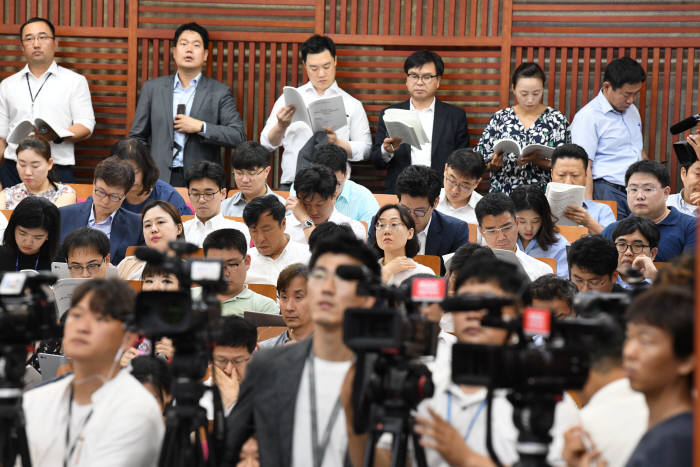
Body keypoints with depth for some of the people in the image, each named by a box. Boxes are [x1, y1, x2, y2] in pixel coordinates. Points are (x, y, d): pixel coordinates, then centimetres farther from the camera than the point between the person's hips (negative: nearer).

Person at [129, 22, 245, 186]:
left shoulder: (220, 92, 9)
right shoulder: (152, 88, 15)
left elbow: (238, 136, 1)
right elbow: (137, 137, 17)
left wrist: (200, 127, -7)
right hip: (161, 179, 1)